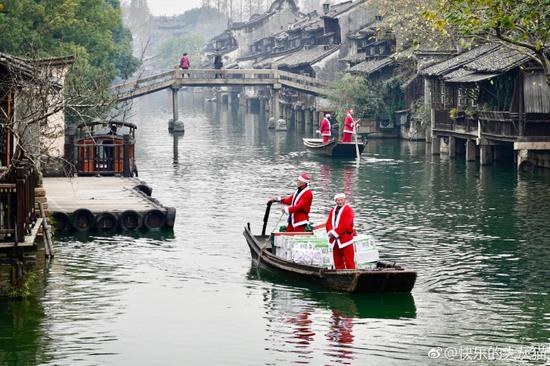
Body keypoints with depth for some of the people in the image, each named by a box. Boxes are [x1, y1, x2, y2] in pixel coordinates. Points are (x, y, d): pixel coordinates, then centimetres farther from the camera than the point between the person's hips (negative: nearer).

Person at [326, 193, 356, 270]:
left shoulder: (348, 209, -4)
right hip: (335, 240, 7)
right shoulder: (333, 210, 17)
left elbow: (346, 224, -15)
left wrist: (335, 232, -16)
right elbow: (328, 223, 10)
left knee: (349, 262, -7)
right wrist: (330, 232, -11)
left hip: (345, 239, -7)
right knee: (337, 262, 10)